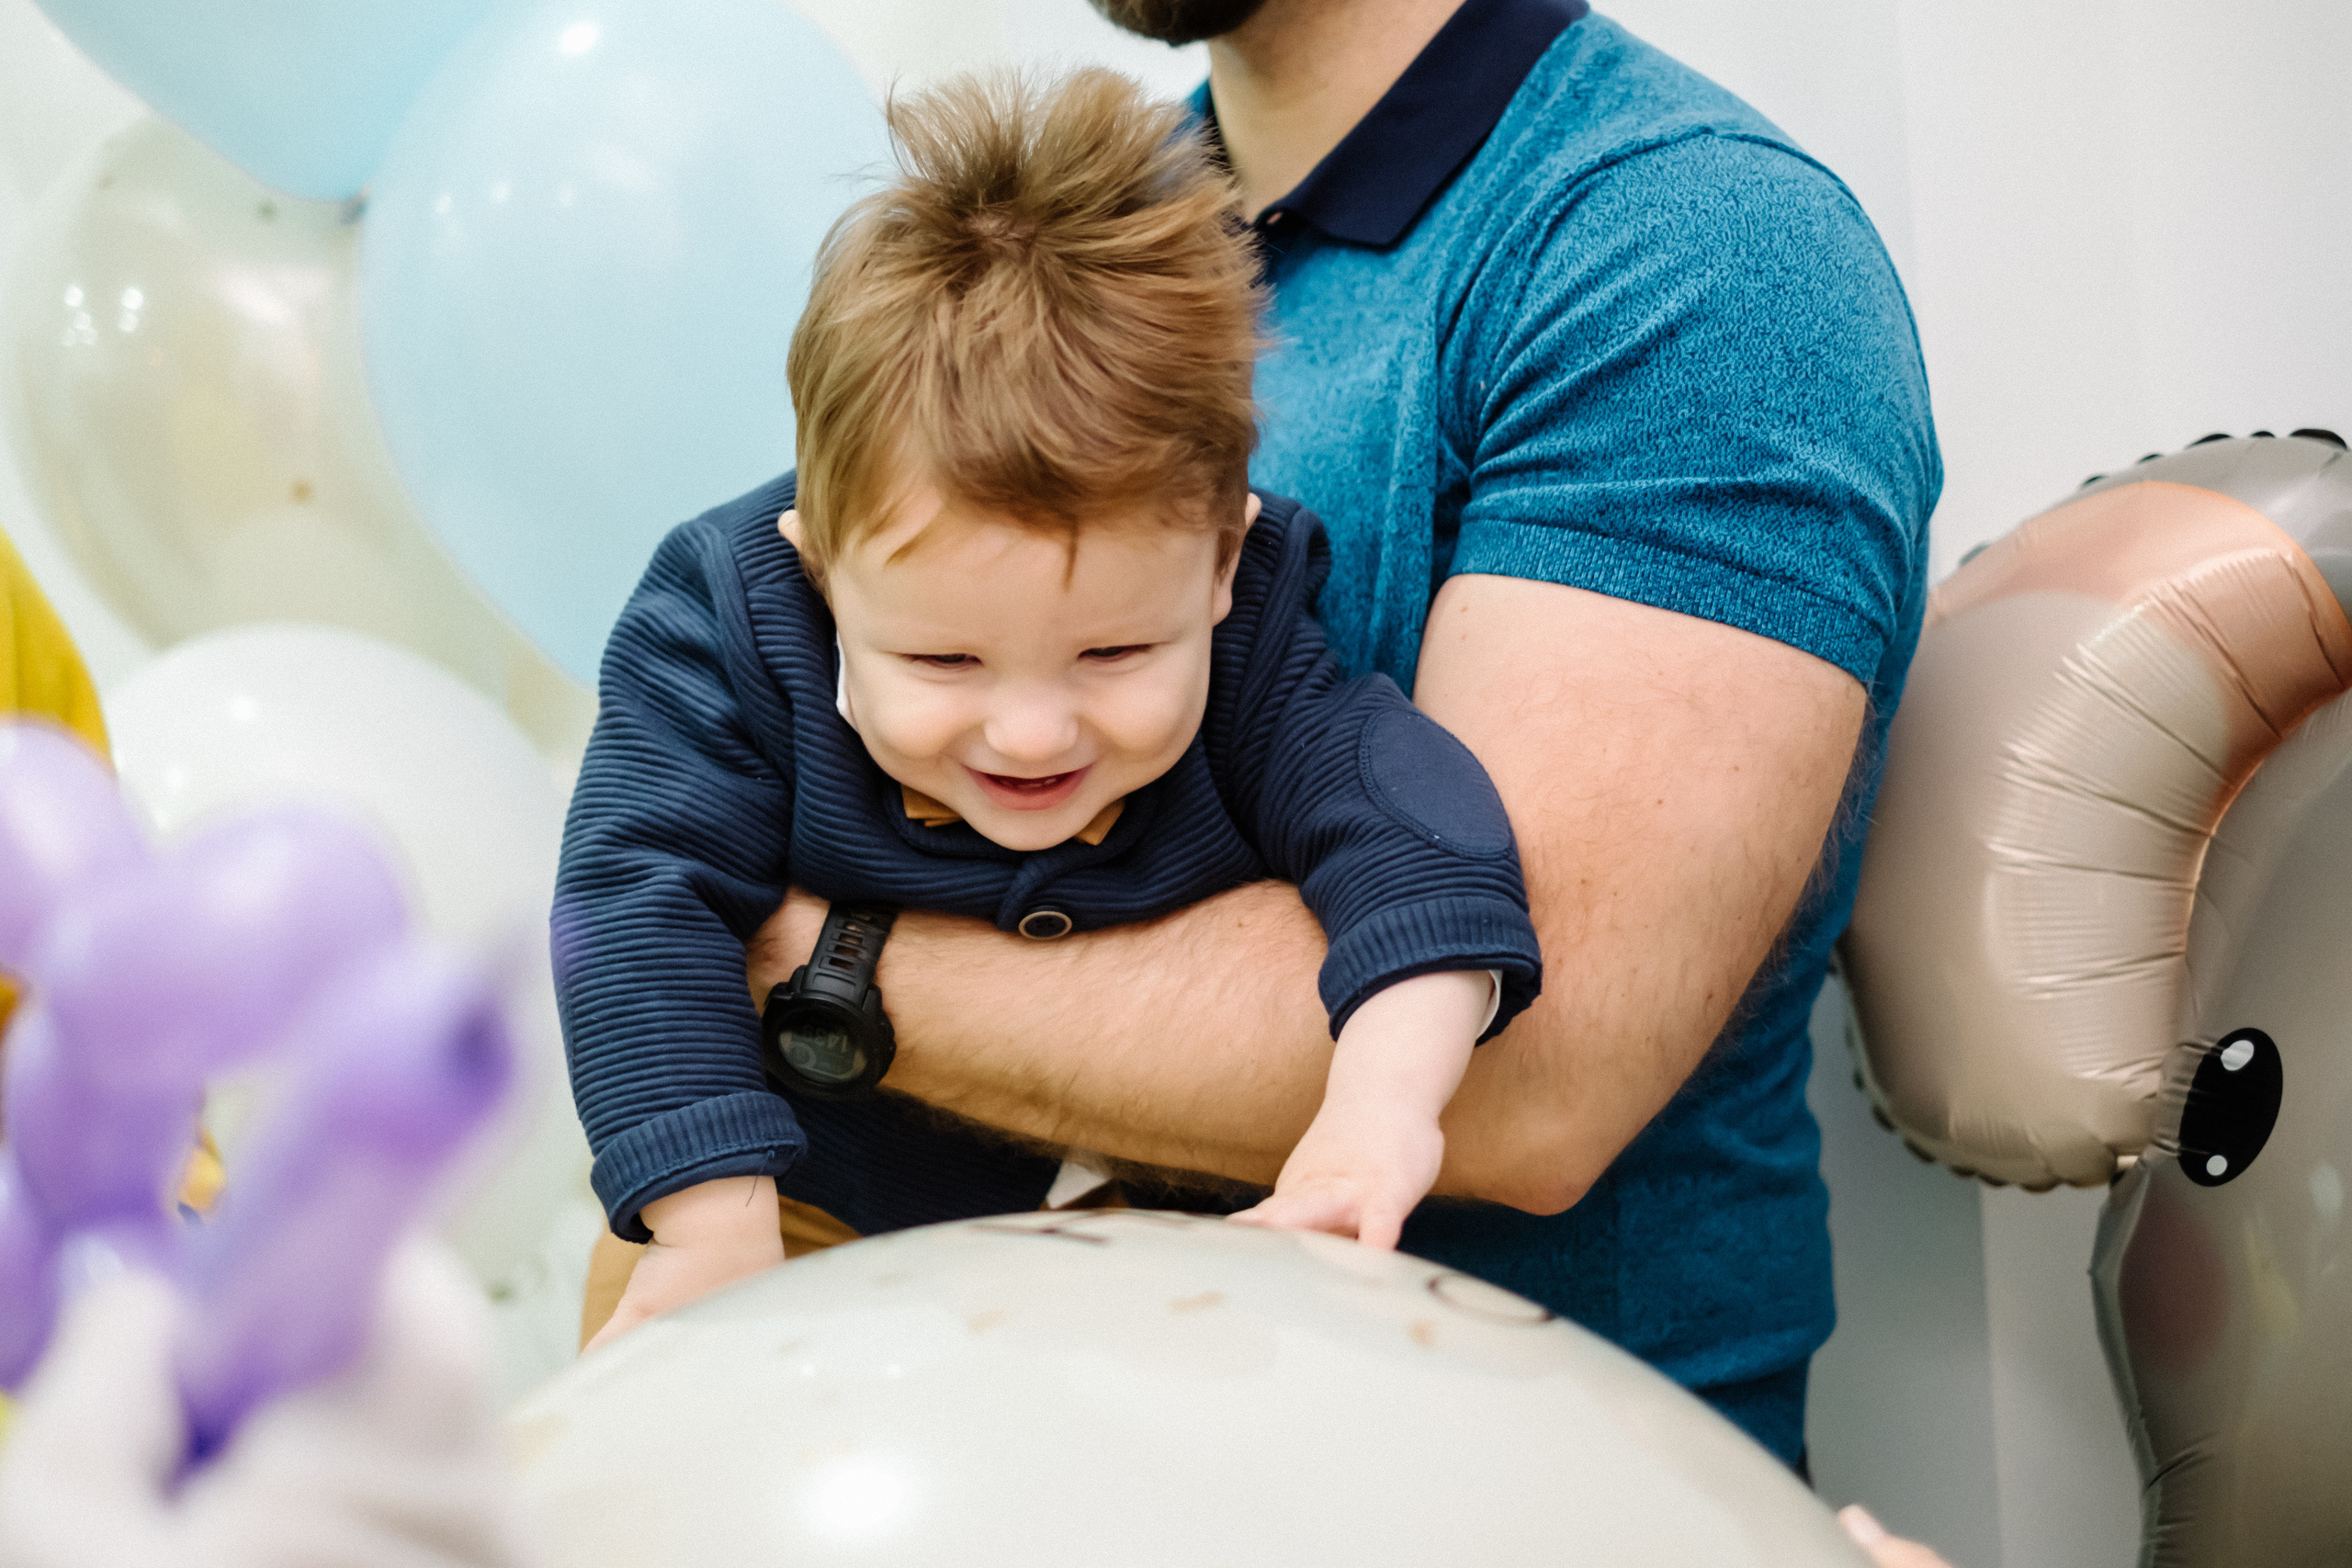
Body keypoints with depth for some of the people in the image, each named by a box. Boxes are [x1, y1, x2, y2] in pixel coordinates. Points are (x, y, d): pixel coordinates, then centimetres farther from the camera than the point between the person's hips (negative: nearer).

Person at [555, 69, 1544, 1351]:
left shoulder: (1246, 642, -22)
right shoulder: (726, 625, -23)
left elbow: (1413, 826, -30)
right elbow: (645, 898, -25)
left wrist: (1383, 1093, -48)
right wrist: (713, 1220, -34)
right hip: (819, 1217, -1)